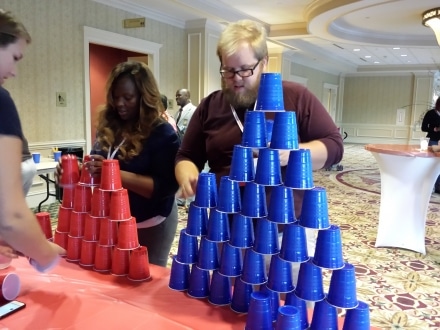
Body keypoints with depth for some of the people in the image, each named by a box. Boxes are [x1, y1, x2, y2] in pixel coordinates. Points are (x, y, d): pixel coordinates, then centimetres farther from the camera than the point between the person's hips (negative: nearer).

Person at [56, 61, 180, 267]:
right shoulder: (107, 127, -1)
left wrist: (115, 173, -32)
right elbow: (97, 171, 10)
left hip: (150, 224, -5)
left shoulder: (162, 133, -17)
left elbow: (166, 187, -24)